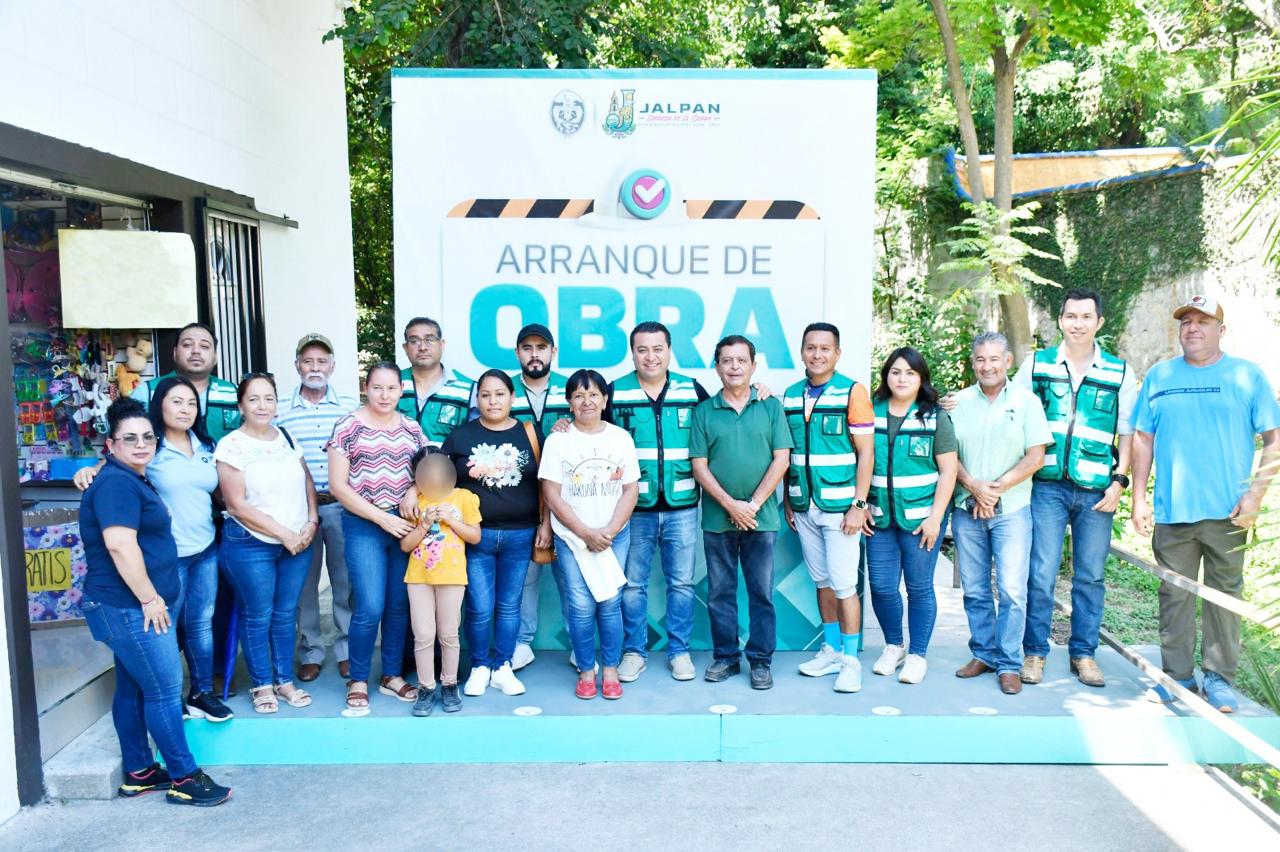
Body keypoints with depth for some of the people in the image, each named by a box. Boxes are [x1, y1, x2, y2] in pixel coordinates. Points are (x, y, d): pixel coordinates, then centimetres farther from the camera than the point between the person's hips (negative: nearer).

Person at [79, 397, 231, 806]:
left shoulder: (133, 480, 15)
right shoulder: (117, 483, -18)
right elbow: (119, 545, -27)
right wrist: (150, 598, -23)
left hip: (131, 607, 10)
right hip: (130, 608, -10)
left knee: (133, 688, 15)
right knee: (165, 690, -4)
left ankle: (138, 772, 25)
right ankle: (184, 778, 3)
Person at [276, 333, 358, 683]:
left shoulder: (350, 408, 5)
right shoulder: (280, 412, 3)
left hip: (342, 505, 0)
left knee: (345, 580, 6)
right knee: (303, 582, 8)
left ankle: (346, 649, 21)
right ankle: (310, 652, 22)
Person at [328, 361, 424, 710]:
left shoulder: (411, 427, 7)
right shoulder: (349, 426, -4)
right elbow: (338, 486, -7)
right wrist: (381, 518, -12)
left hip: (405, 524, 4)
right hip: (364, 526, -4)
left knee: (400, 605, 8)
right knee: (370, 608, -8)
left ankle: (392, 675, 25)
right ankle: (358, 680, 12)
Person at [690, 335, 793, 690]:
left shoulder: (771, 407, 3)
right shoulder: (704, 411, 3)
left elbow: (782, 459, -2)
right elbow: (699, 465, -1)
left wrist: (753, 504, -10)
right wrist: (731, 504, -11)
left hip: (761, 517, -1)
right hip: (717, 518, 1)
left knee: (762, 592, 5)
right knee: (720, 592, 8)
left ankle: (760, 660, 15)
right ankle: (725, 657, 21)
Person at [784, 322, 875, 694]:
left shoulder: (852, 391, -7)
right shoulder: (791, 395, 8)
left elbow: (866, 452, -8)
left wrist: (859, 504, -12)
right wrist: (788, 500, 11)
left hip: (839, 506, -5)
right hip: (804, 507, 5)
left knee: (843, 583, -3)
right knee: (822, 580, 13)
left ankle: (851, 660, 9)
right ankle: (831, 650, 25)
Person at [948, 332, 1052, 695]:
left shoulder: (1026, 401, 1)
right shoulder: (958, 402, 6)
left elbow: (1035, 458, -3)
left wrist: (996, 488, -11)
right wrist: (973, 486, -12)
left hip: (1011, 509, -2)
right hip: (966, 510, 2)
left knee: (1012, 590, -5)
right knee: (974, 590, 9)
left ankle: (1009, 664, 6)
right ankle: (984, 653, 23)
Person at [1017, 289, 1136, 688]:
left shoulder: (1119, 372, 7)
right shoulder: (1036, 364, 6)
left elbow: (1128, 433, 9)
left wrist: (1119, 481, 0)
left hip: (1096, 491, 1)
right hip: (1047, 486, -1)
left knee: (1090, 576, 8)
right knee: (1041, 574, -3)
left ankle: (1083, 653, 21)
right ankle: (1034, 651, 10)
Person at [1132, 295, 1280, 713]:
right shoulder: (1159, 376, 9)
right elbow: (1143, 439, 11)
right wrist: (1139, 497, 5)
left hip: (1226, 511, -2)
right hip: (1171, 510, 2)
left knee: (1225, 594, 5)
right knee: (1174, 595, 7)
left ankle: (1219, 677, 17)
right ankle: (1177, 674, 18)